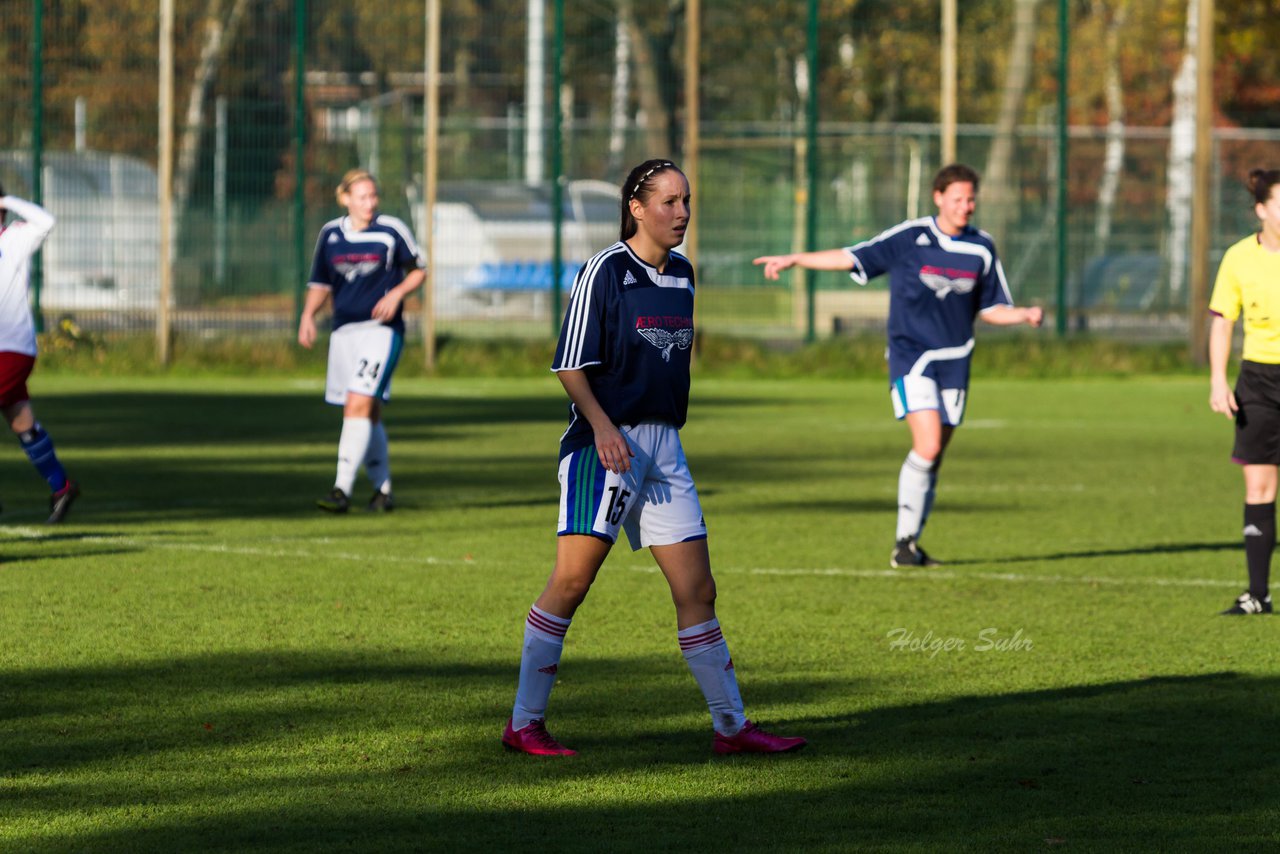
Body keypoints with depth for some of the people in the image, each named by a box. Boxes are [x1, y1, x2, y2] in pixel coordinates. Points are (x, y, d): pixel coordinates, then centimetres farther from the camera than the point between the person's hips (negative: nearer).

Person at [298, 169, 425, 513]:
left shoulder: (392, 230, -4)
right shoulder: (330, 234, 8)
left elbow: (418, 271, 6)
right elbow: (321, 283, 17)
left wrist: (397, 293, -11)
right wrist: (308, 315, 1)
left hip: (381, 328, -5)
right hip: (344, 330, 5)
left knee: (359, 406, -17)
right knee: (368, 415, 9)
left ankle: (342, 490, -20)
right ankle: (383, 489, 21)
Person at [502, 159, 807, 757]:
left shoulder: (682, 275, 14)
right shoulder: (605, 271, -7)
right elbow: (570, 365, -9)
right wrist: (602, 425, -21)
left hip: (663, 444, 7)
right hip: (605, 442, -7)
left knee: (697, 591, 6)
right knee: (572, 579, -11)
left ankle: (731, 726, 11)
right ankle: (524, 723, -5)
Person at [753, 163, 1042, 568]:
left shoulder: (982, 249, 6)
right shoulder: (909, 238, -6)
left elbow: (991, 309, 14)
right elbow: (851, 258, -3)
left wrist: (1026, 315, -5)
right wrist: (793, 259, -10)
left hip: (954, 360, 4)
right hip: (910, 356, -4)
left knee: (934, 458, 5)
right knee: (927, 445, -20)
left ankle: (912, 544, 16)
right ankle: (903, 542, -11)